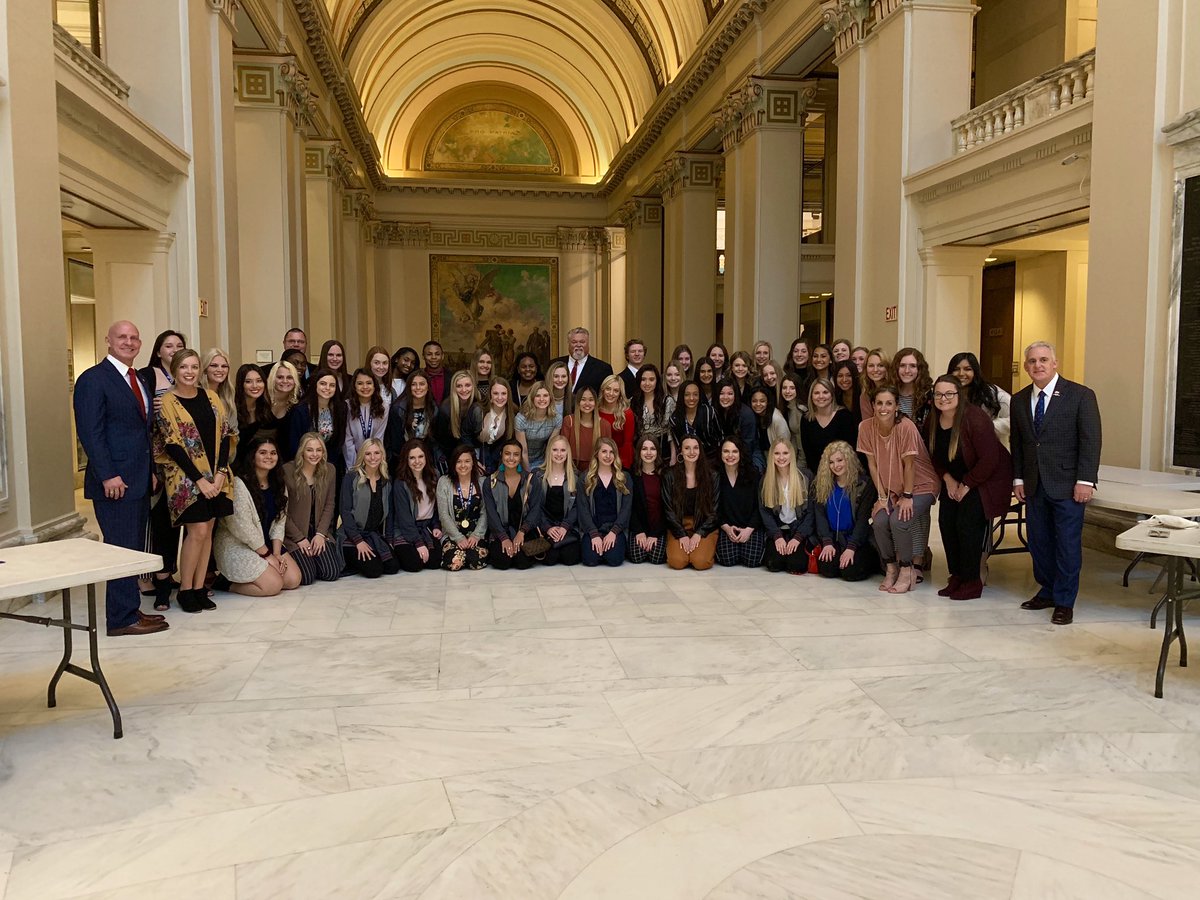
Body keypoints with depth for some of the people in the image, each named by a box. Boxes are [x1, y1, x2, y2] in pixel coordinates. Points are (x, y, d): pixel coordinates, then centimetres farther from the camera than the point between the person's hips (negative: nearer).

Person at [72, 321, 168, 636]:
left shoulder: (141, 380, 17)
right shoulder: (93, 379, -8)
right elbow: (90, 432, -14)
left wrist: (152, 471, 13)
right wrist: (108, 476, -19)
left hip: (139, 480, 8)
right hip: (115, 481, -8)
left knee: (134, 548, 11)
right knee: (122, 548, -5)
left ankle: (130, 610, 19)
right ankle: (122, 618, 3)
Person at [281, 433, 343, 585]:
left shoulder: (329, 470, 2)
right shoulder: (287, 470, -12)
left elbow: (330, 505, 4)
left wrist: (321, 533, -8)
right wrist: (299, 538, -12)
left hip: (319, 533, 4)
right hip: (294, 534, -4)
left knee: (332, 573, -12)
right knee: (307, 577, -18)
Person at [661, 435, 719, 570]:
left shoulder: (711, 476, -1)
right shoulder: (670, 476, 0)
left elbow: (715, 509, -1)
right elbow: (668, 509, -1)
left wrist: (699, 534, -12)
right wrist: (681, 535, -11)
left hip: (705, 526, 0)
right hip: (678, 526, 1)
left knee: (700, 562, -24)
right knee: (677, 562, -23)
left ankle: (710, 549, 10)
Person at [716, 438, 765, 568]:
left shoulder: (753, 474, 0)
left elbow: (759, 506, -1)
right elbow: (714, 507, 3)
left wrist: (749, 529, -12)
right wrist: (726, 527, -10)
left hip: (752, 527, 0)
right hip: (727, 527, 0)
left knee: (753, 560, -20)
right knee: (728, 559, -23)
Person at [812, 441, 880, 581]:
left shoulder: (864, 483, -8)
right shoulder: (822, 483, 3)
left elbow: (863, 518, -12)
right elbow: (820, 515, -1)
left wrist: (851, 548, -20)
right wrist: (827, 543, -14)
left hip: (858, 539, -3)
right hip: (833, 538, 3)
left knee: (850, 571, -23)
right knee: (827, 569, -22)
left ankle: (873, 560, 10)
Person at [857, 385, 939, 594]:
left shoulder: (906, 427, -23)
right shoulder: (866, 427, -10)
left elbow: (909, 464, -18)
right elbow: (872, 464, -5)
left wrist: (907, 496, -14)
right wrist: (882, 497, -5)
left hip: (920, 486, -4)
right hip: (891, 489, 4)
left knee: (898, 520, -26)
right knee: (879, 521, -19)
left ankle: (907, 570, -4)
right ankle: (891, 568, 5)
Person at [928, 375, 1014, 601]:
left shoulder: (975, 419, -25)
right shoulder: (934, 421, -4)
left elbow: (989, 460, -25)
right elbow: (934, 455, 10)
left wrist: (967, 485, -17)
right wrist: (947, 478, -4)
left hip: (987, 479, -7)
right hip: (956, 481, 7)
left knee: (967, 523, -15)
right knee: (946, 520, -5)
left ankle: (972, 582, -2)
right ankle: (957, 576, 9)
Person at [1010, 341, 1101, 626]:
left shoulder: (1081, 395, -6)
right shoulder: (1019, 400, 8)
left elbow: (1091, 440, -9)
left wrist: (1085, 481, -14)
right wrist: (1018, 479, 8)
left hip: (1067, 484, -5)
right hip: (1035, 485, 5)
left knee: (1068, 544, 0)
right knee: (1038, 542, 11)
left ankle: (1064, 602, 11)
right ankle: (1047, 591, 26)